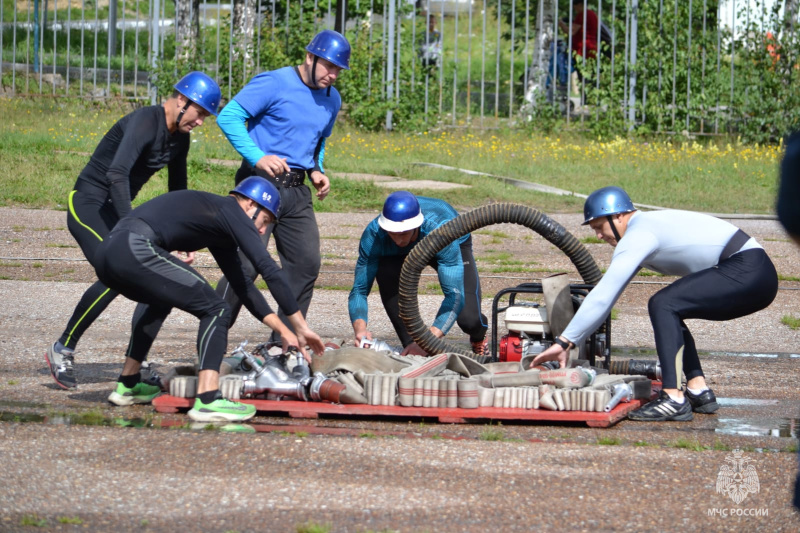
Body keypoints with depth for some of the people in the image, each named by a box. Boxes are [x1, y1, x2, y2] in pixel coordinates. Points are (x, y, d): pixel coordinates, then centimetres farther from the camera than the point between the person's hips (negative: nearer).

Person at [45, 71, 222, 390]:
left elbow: (177, 193, 19)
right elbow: (117, 174, -36)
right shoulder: (145, 122, -22)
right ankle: (62, 351, -15)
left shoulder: (179, 138, 6)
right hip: (87, 205, -9)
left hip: (117, 210, 9)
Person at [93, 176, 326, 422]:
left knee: (160, 299, 39)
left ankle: (127, 385, 37)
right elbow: (270, 271, -4)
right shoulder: (231, 211, 4)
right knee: (215, 310, -6)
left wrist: (283, 330, 32)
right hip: (134, 251, -10)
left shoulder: (219, 225, 31)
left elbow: (242, 285, 35)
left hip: (107, 253, 10)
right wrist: (301, 328, 1)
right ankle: (207, 401, -18)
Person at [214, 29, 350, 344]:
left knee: (306, 264, 6)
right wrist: (257, 157, -23)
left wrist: (316, 171, 10)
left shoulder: (331, 100, 14)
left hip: (297, 192, 7)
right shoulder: (274, 84, -10)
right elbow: (228, 117, -14)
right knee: (247, 264, -14)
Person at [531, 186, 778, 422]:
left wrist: (564, 342, -13)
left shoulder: (637, 237, -10)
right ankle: (699, 390, 11)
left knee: (663, 305, -16)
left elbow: (603, 295, -15)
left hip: (746, 272, -10)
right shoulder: (647, 225, 21)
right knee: (668, 313, 16)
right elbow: (607, 292, 27)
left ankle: (674, 398, -21)